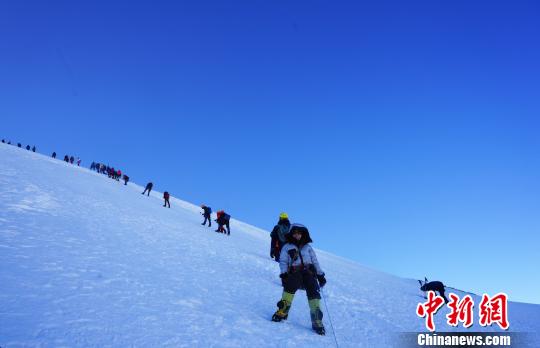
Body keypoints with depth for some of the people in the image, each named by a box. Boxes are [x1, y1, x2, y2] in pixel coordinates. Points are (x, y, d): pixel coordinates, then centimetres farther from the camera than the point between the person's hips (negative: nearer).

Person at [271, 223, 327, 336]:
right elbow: (283, 262, 10)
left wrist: (320, 275, 14)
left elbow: (315, 261, 24)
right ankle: (282, 311, -23)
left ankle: (317, 321, -21)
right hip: (294, 272, -1)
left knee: (313, 291, -20)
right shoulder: (287, 247, 19)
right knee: (290, 285, -32)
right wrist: (284, 274, -7)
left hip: (309, 272, 2)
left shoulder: (308, 247, 26)